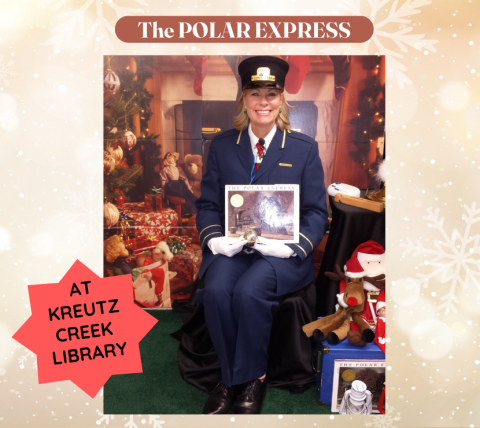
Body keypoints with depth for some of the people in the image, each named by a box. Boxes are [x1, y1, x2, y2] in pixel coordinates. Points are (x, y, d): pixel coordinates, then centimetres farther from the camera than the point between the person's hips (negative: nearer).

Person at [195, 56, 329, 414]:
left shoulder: (304, 148, 7)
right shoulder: (221, 146, 12)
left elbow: (317, 213, 4)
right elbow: (207, 204, 10)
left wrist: (292, 246, -14)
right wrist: (214, 238, -10)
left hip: (283, 253, -2)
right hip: (232, 247, 2)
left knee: (249, 291, -30)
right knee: (216, 290, -28)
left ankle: (249, 378, -5)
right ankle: (234, 376, -4)